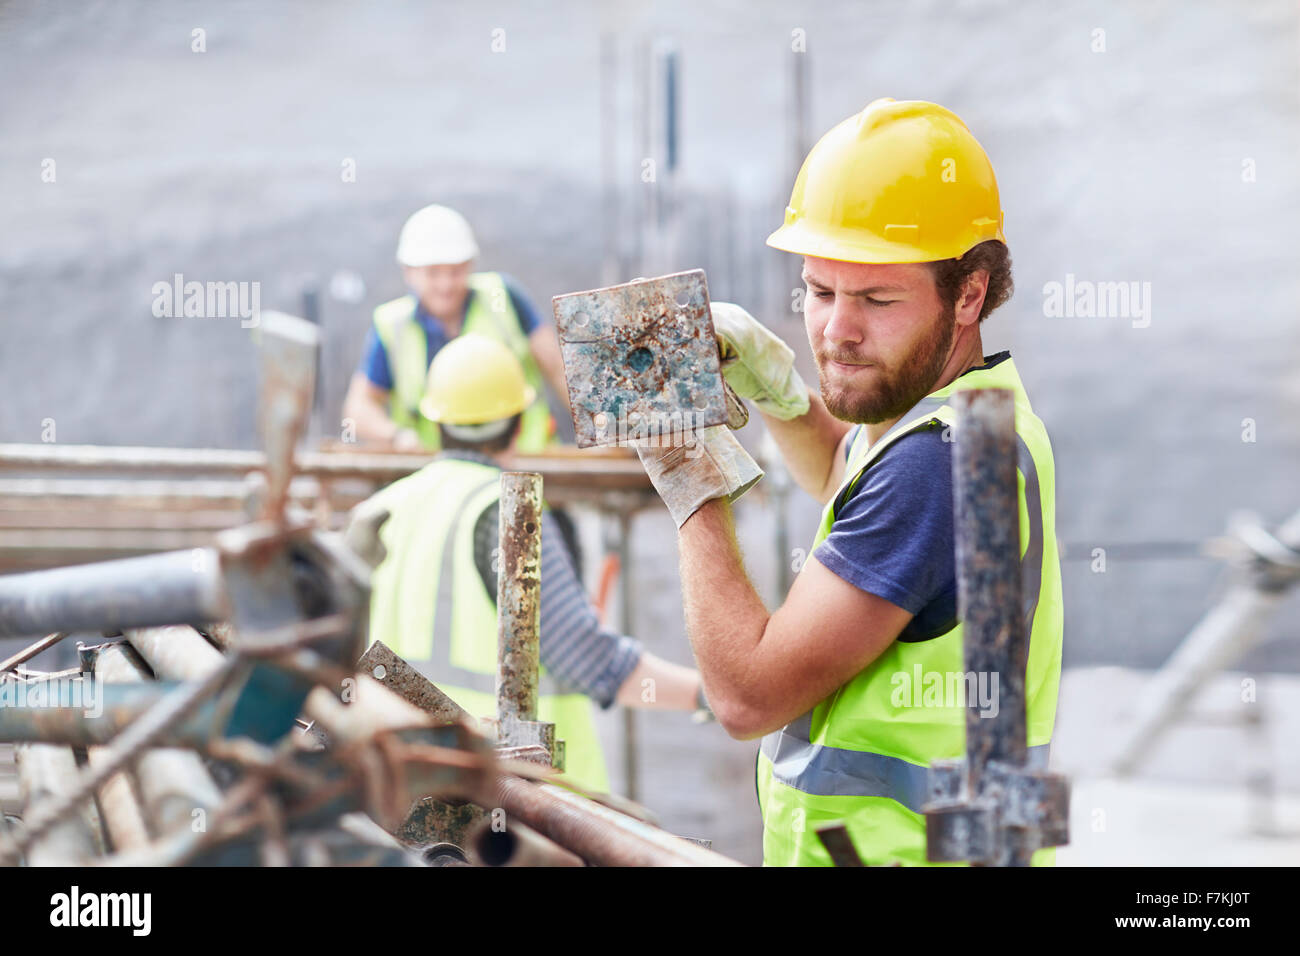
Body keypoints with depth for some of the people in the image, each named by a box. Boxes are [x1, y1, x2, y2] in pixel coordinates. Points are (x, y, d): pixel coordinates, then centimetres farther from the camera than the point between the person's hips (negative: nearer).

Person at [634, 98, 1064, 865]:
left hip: (900, 846, -9)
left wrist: (696, 489, -6)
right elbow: (851, 477, 35)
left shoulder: (941, 459, -21)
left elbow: (750, 695, -18)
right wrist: (780, 392, 15)